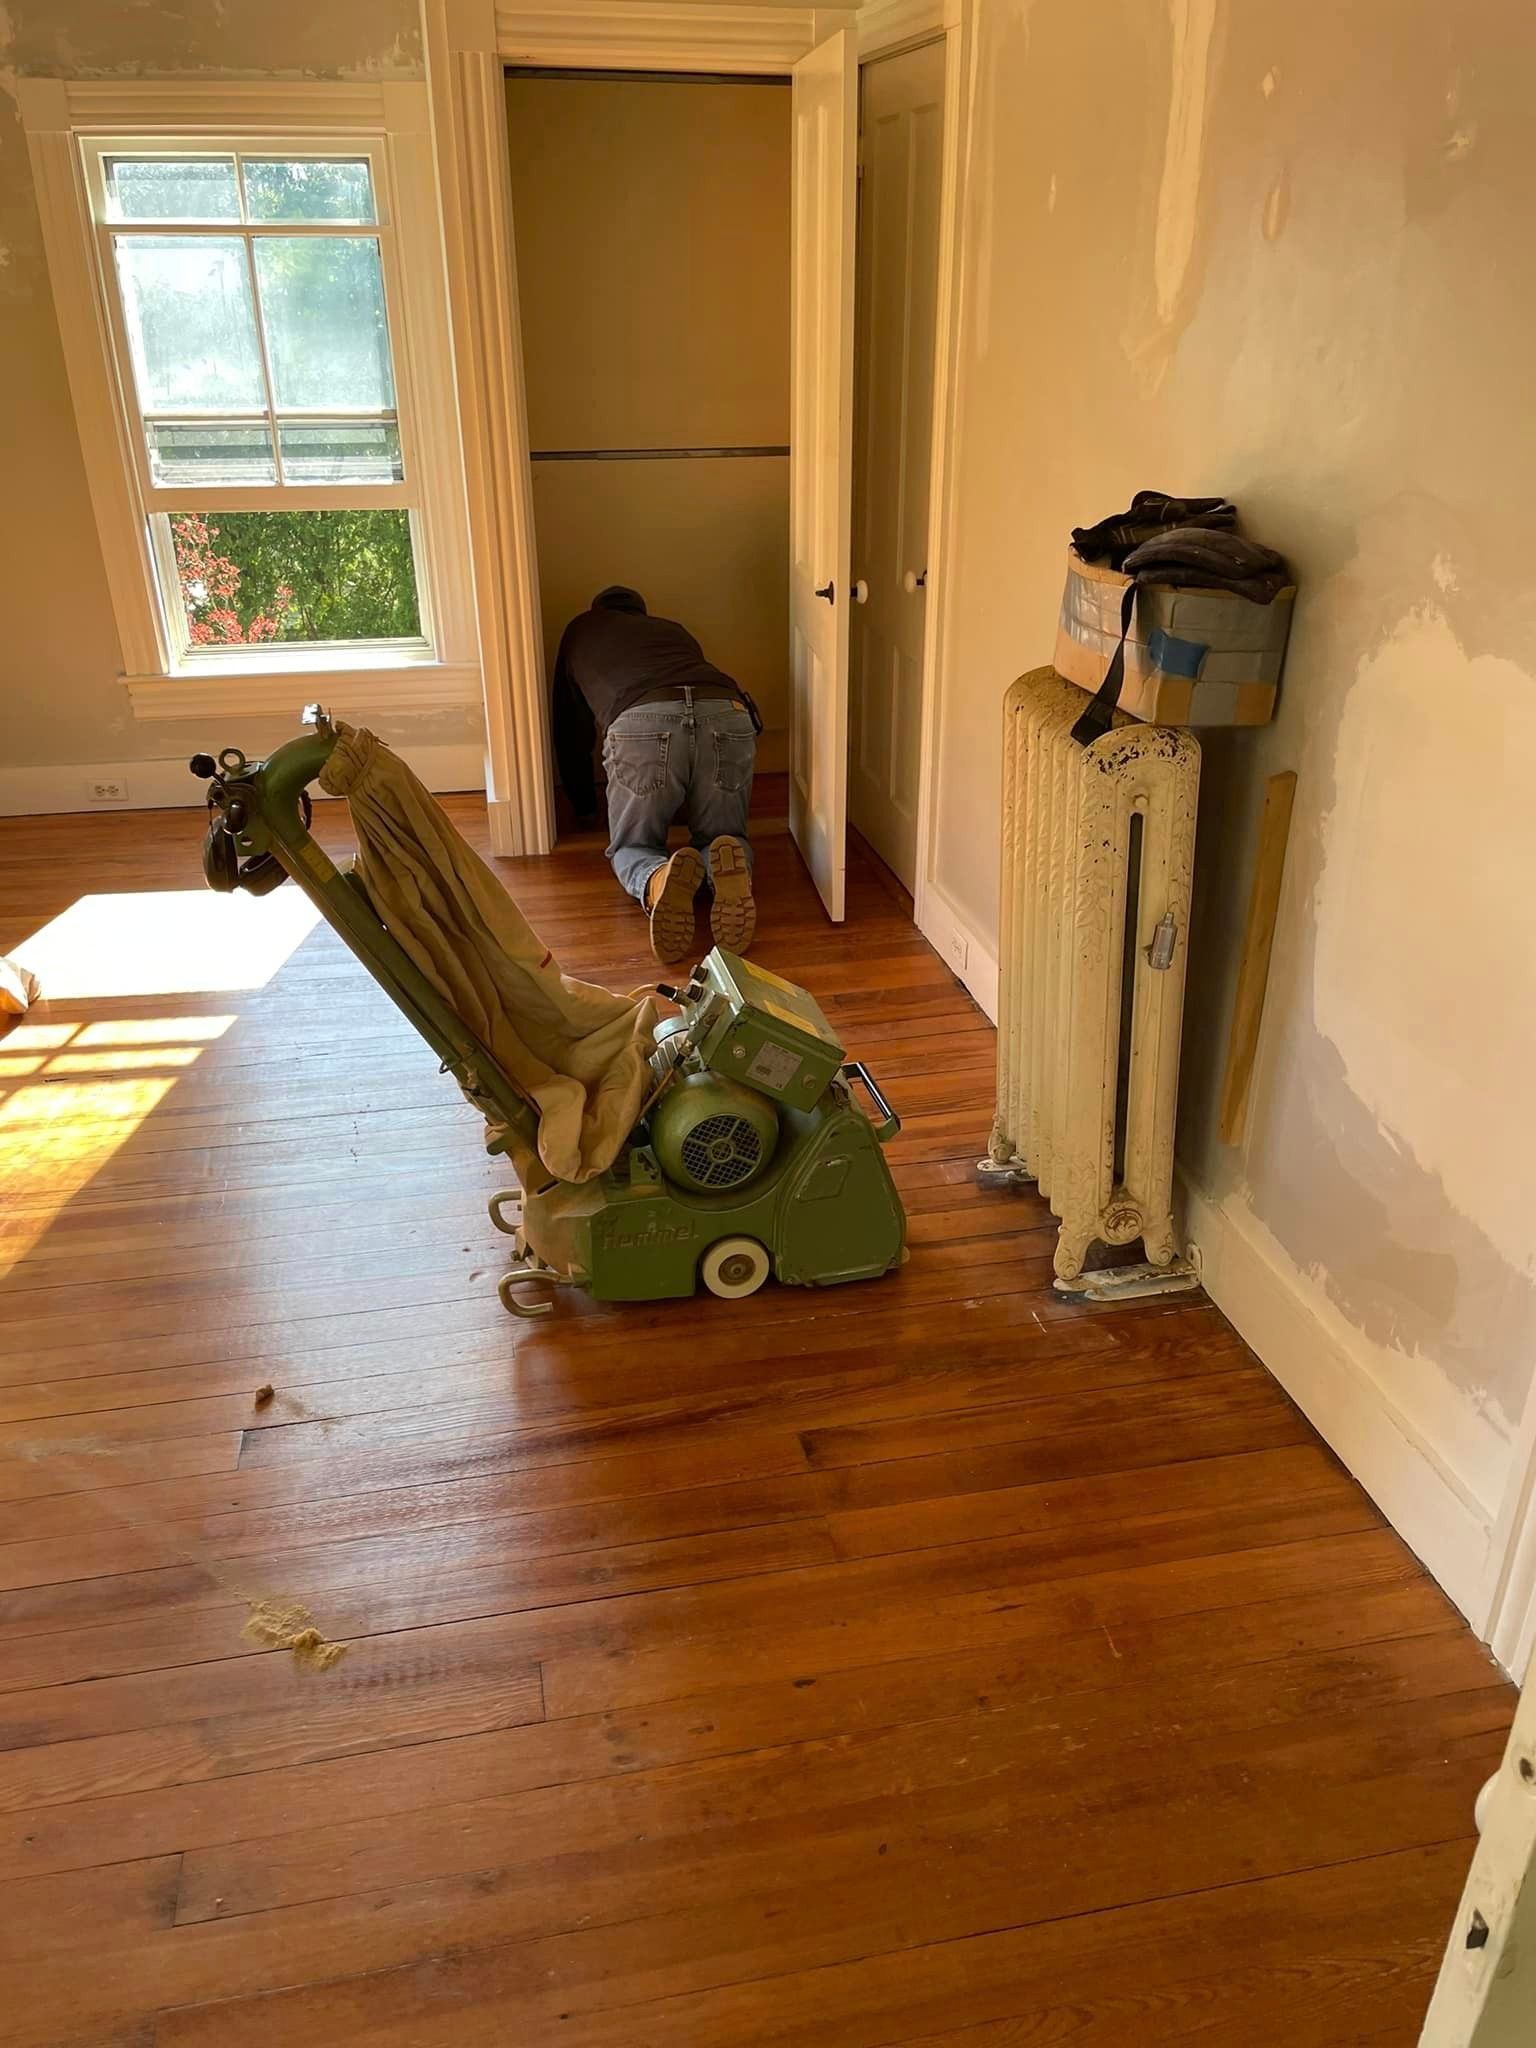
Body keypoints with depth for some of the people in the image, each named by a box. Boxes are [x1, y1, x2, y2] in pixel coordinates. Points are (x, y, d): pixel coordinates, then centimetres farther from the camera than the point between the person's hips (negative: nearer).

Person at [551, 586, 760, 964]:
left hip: (641, 724, -2)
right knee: (722, 836, 22)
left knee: (632, 847, 18)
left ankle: (659, 878, -17)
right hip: (729, 717, 2)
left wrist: (584, 805, 53)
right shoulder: (672, 629, 41)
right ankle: (731, 865, -14)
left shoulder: (581, 629, 34)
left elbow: (571, 730, 39)